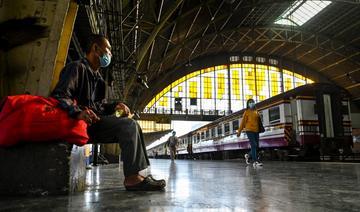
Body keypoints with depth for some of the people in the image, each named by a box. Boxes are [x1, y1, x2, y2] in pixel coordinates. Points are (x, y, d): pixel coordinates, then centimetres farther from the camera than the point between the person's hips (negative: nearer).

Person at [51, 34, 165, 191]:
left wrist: (115, 106, 1)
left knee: (132, 126, 1)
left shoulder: (97, 77, 26)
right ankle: (132, 177, -24)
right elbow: (58, 95, -16)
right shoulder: (77, 68, -2)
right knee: (129, 125, -22)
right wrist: (78, 112, -35)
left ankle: (139, 174, -9)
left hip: (96, 121, 9)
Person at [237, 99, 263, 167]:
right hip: (249, 130, -6)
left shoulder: (256, 112, 15)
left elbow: (258, 121, 16)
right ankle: (256, 161, -10)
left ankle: (248, 156, 30)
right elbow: (243, 122, -1)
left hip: (256, 130, 6)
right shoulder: (246, 112, 1)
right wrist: (239, 131, -1)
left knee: (256, 146, 7)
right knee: (253, 145, -12)